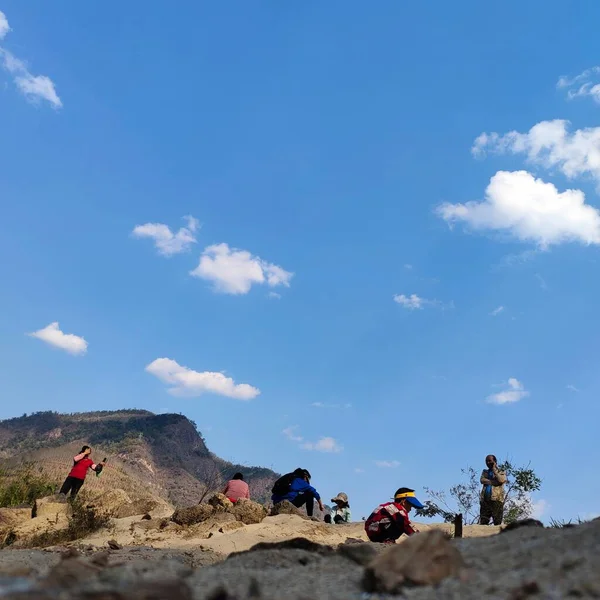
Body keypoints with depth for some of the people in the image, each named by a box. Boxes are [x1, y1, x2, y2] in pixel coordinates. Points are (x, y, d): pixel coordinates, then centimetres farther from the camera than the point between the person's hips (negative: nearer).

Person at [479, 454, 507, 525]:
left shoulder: (501, 472, 11)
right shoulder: (485, 472, 22)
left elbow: (501, 480, -12)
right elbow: (482, 480, 1)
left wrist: (494, 470, -2)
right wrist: (494, 482, -7)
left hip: (497, 500, -3)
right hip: (485, 499, 3)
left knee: (498, 523, -7)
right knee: (483, 523, -2)